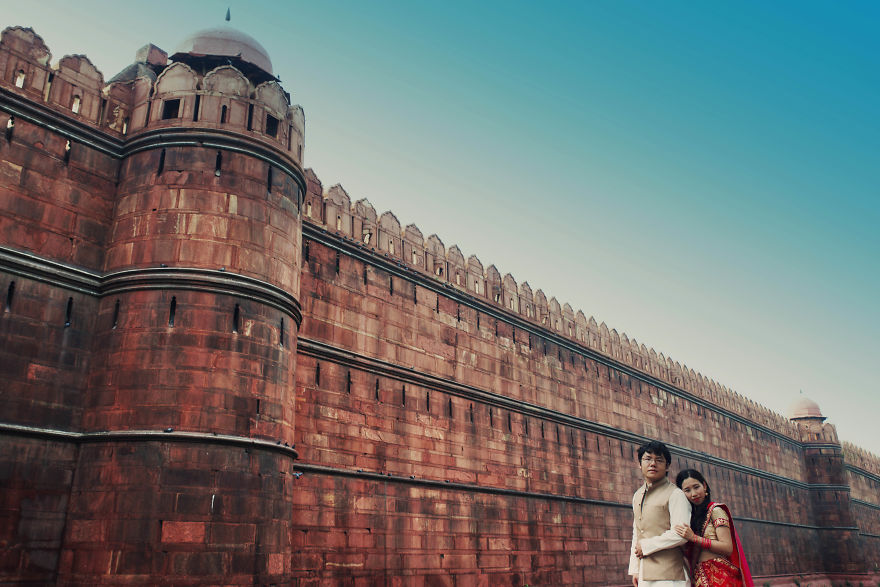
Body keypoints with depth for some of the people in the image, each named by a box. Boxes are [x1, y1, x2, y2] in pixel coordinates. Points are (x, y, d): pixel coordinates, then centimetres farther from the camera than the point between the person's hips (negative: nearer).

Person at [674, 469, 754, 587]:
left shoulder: (715, 510, -3)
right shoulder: (693, 516, 15)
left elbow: (727, 548, -13)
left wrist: (693, 538, -17)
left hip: (718, 577, -5)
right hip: (699, 577, 6)